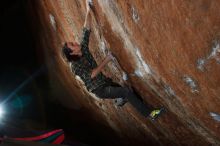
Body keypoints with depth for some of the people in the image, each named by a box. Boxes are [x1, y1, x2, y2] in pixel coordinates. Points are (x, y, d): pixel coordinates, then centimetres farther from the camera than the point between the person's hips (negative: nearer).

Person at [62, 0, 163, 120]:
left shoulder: (83, 50, 1)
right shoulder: (75, 65, -18)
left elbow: (86, 31, 0)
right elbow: (91, 74, -27)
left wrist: (88, 12, -4)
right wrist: (106, 61, -24)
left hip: (105, 82, 8)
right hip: (100, 90, -8)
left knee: (125, 90, 20)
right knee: (127, 92, -23)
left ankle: (120, 101, 51)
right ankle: (149, 114, -19)